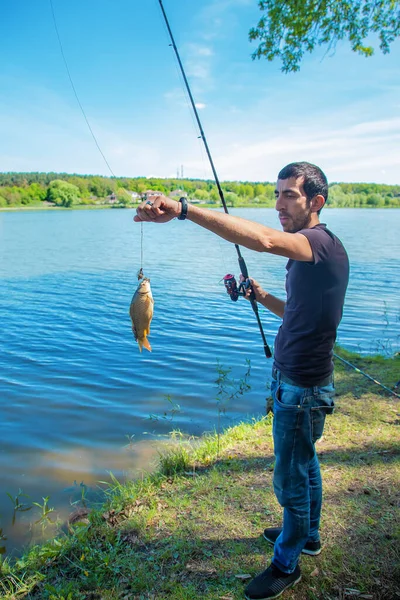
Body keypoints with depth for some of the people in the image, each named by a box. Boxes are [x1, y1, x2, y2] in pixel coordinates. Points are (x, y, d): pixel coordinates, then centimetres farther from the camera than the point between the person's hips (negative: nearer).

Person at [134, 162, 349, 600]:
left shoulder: (323, 243, -22)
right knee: (304, 464, 26)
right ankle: (308, 535, 49)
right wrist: (262, 297, 4)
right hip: (293, 380, 10)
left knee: (290, 480, 8)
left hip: (302, 388, -10)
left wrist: (184, 210, -50)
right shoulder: (308, 253, 10)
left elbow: (263, 240, -44)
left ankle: (286, 565, 32)